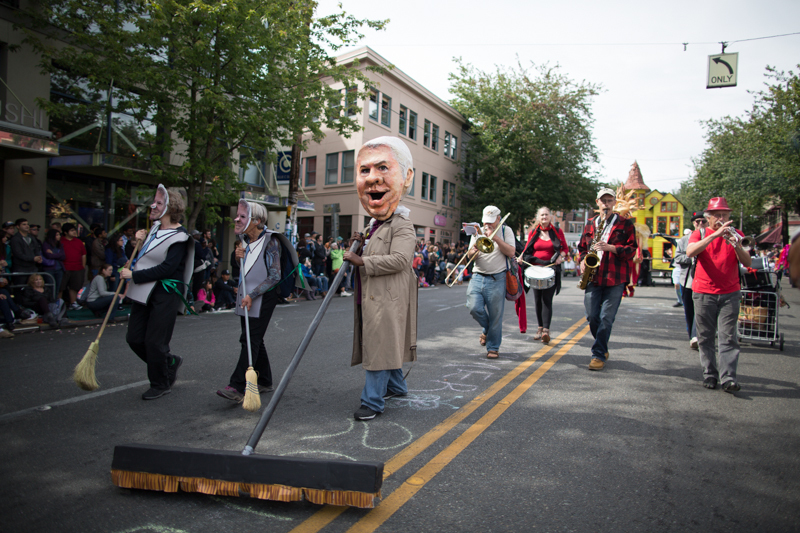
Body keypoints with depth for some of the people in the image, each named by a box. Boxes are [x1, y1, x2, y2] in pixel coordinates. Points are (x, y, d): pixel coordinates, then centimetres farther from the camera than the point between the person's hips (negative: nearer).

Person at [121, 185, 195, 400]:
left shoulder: (178, 237, -15)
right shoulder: (155, 228, 11)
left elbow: (166, 269, -22)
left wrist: (134, 275, -18)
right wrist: (142, 240, 8)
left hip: (165, 295, -9)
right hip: (144, 293, 9)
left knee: (154, 342, -2)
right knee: (134, 338, 10)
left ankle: (161, 384, 18)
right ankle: (170, 362, 31)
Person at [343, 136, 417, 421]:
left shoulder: (402, 226, -12)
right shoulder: (373, 225, 16)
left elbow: (399, 259, -26)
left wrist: (362, 262, -22)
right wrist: (362, 242, 7)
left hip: (387, 302, -9)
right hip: (369, 299, 9)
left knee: (380, 348, -5)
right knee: (386, 347, 19)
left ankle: (372, 401, 3)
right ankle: (397, 386, 36)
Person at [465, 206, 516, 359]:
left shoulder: (506, 231, 6)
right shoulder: (478, 232, 15)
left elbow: (511, 252, -8)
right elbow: (469, 256, 9)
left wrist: (495, 237, -13)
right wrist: (474, 251, -14)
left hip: (497, 279, -3)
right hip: (478, 277, 3)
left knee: (495, 315, -2)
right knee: (474, 307, -10)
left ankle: (493, 347, 13)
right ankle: (486, 329, 21)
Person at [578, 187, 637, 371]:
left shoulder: (625, 223, 5)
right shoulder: (590, 224, 16)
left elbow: (631, 249, -1)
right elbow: (582, 247, 23)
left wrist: (610, 247, -15)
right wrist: (583, 260, 4)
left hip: (615, 278, -3)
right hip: (593, 277, 3)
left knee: (606, 318, -5)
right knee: (592, 316, 3)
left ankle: (599, 355, 6)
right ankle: (602, 347, 27)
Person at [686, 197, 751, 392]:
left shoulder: (735, 234, 9)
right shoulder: (700, 234, 5)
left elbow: (748, 263, -2)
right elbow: (690, 252, -19)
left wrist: (737, 245, -20)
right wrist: (715, 235, -26)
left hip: (730, 294, 1)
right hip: (703, 293, 0)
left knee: (728, 337, -6)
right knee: (705, 338, 4)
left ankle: (728, 378, -6)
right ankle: (710, 374, 14)